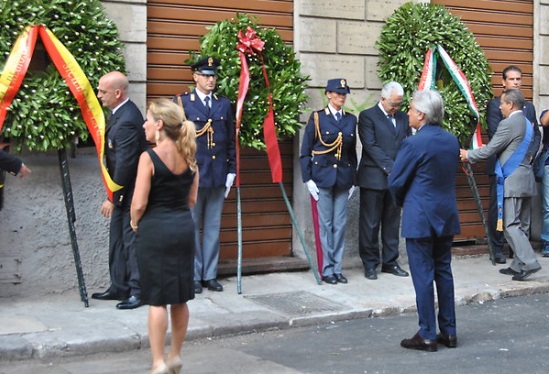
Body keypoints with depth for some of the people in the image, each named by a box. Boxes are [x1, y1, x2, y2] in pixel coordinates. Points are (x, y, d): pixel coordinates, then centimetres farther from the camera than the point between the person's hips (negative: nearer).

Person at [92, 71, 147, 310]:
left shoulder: (127, 120, -23)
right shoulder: (120, 112, 8)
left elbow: (125, 164, -24)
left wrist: (113, 198, -18)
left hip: (129, 192, -10)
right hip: (122, 191, 10)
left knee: (131, 241, -1)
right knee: (117, 240, 15)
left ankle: (137, 290, 9)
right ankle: (119, 287, 25)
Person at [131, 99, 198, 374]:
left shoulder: (149, 158, -15)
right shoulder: (189, 156, 4)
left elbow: (139, 203, -15)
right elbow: (191, 199, 10)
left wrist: (134, 222, 3)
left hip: (155, 230, -6)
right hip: (184, 227, 6)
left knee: (157, 300, 1)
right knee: (180, 299, 14)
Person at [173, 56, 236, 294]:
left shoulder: (224, 104, 11)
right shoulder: (181, 102, -1)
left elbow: (230, 141, 13)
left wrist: (231, 171, 7)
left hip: (218, 176, 4)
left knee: (213, 227, 9)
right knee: (192, 227, 4)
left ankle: (210, 275, 17)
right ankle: (193, 276, 12)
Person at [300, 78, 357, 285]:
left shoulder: (351, 119, 10)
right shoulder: (317, 118, -1)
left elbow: (352, 152, 15)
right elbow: (305, 152, -1)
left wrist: (352, 180, 11)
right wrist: (308, 179, -8)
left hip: (343, 178, 4)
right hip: (322, 176, -3)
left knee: (340, 225, 4)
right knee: (326, 225, -1)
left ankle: (337, 268, 12)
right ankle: (327, 270, 6)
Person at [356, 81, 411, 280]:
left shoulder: (403, 117, 13)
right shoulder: (367, 116, -4)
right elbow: (371, 146, -12)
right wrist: (391, 168, -17)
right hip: (374, 179, -5)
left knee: (392, 222, 10)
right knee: (370, 223, 1)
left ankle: (390, 262, 20)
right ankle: (370, 264, 11)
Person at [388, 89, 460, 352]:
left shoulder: (414, 144, -16)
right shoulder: (452, 141, 6)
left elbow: (395, 182, -10)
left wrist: (403, 202, 11)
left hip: (420, 218, -7)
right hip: (447, 216, 7)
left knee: (423, 276, 0)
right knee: (444, 273, 14)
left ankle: (427, 336, 5)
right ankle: (448, 332, 19)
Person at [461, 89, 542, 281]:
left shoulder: (508, 124, -13)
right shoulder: (527, 124, 15)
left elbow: (489, 150, -12)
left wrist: (468, 155, 6)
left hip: (512, 182, -9)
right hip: (527, 180, 9)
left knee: (511, 225, -8)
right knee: (521, 225, 11)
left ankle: (529, 262, -13)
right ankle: (519, 265, 15)